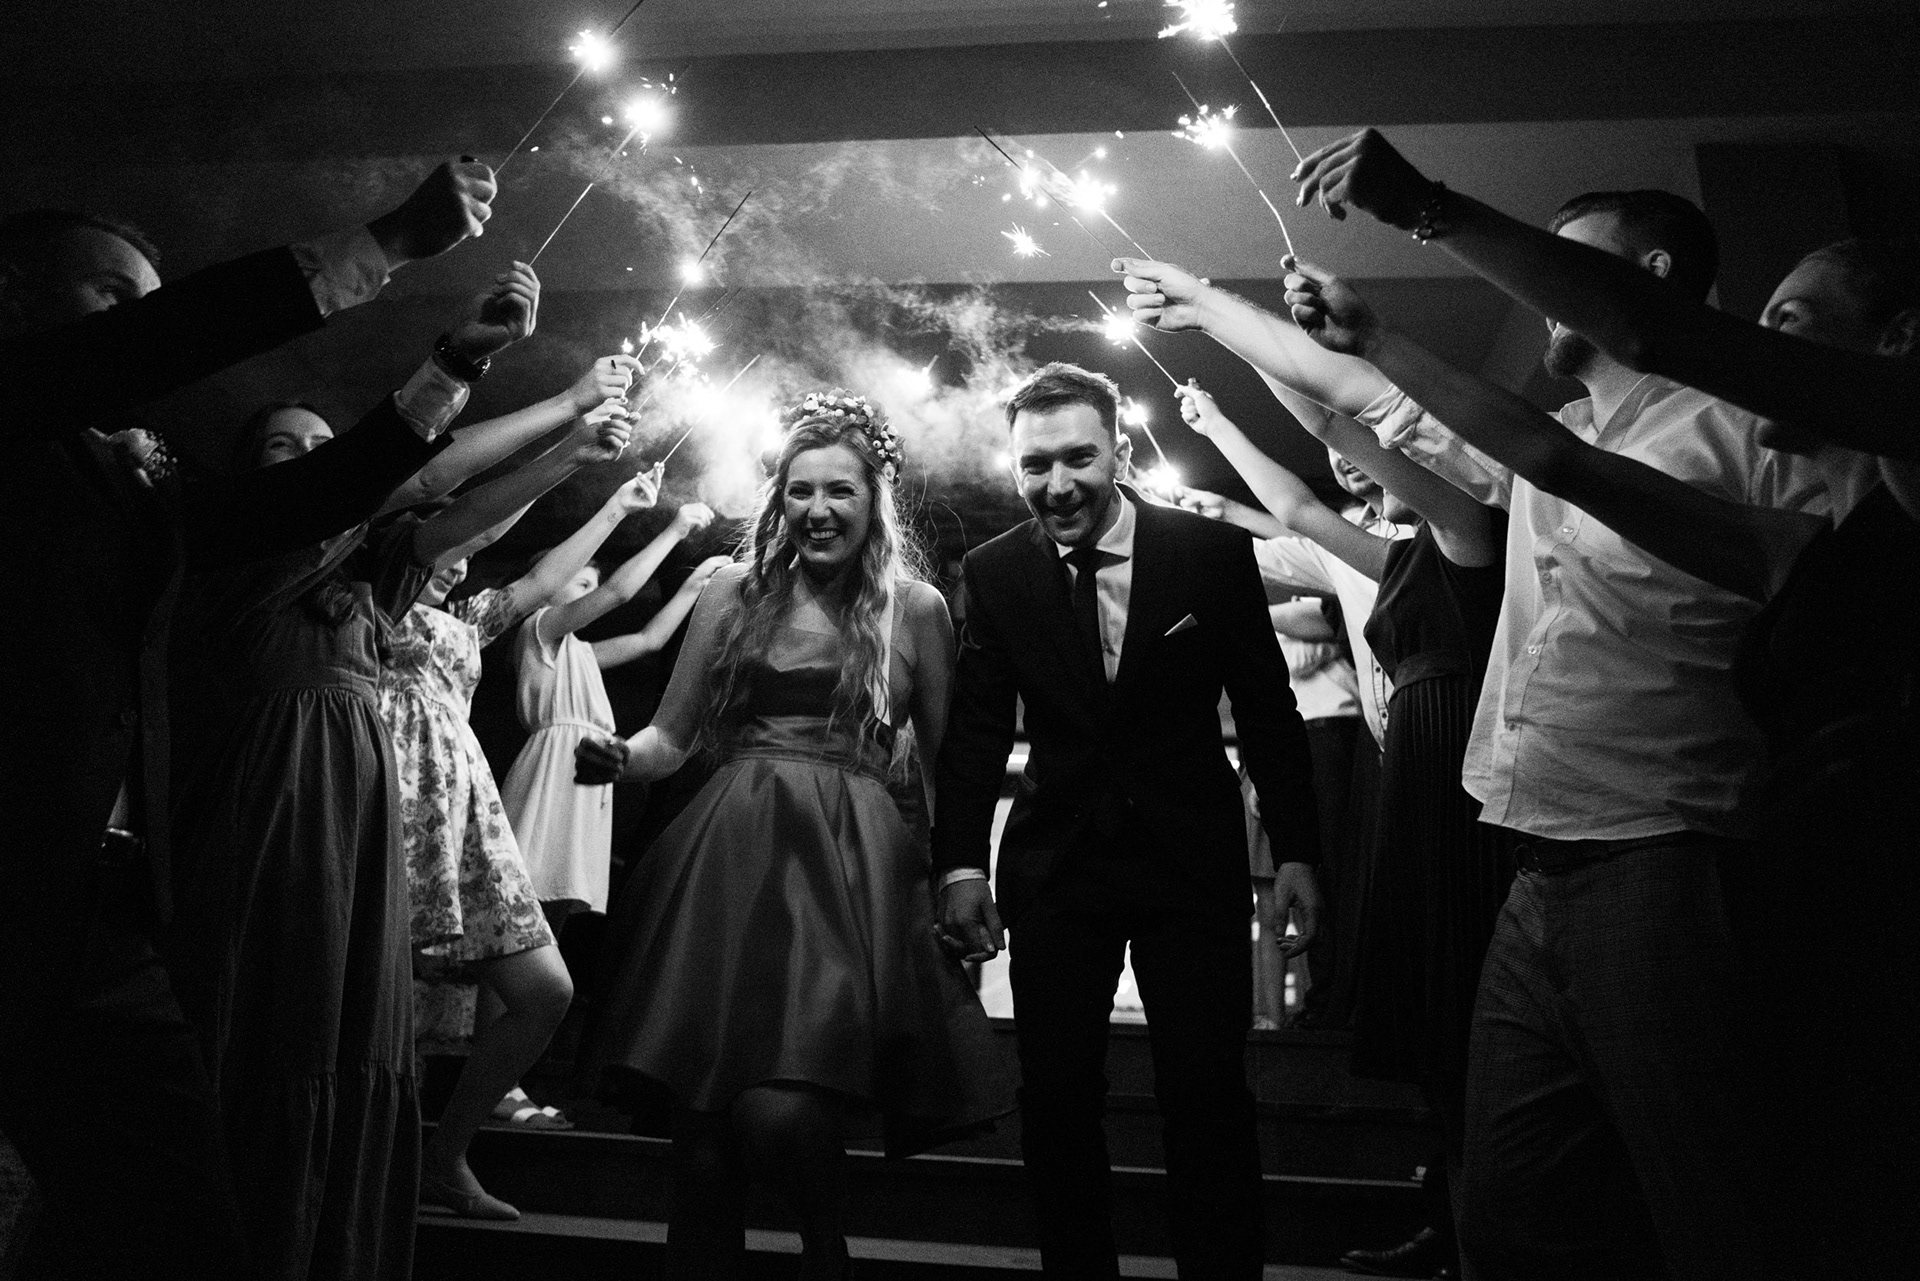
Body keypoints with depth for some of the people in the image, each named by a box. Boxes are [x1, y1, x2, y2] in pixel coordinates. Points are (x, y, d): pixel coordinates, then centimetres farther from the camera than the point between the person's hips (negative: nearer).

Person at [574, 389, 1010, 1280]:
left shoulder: (915, 606, 7)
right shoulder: (738, 591, 10)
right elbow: (670, 737, 12)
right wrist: (616, 759, -8)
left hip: (854, 868, -2)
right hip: (733, 856, 2)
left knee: (784, 1109, -15)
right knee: (704, 1114, -1)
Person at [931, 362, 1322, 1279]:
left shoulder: (1213, 552, -6)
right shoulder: (994, 573, -2)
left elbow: (1268, 711, -1)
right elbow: (975, 726, 0)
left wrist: (1296, 853, -3)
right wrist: (961, 863, -9)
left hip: (1191, 852, -1)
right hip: (1054, 858, 2)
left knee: (1209, 1093, 1)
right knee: (1054, 1093, 7)